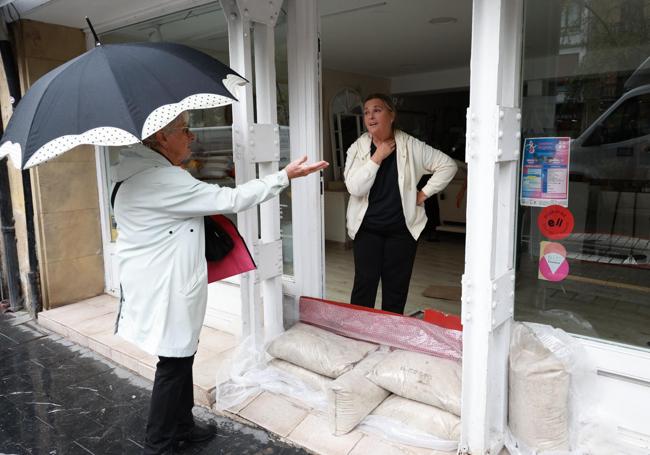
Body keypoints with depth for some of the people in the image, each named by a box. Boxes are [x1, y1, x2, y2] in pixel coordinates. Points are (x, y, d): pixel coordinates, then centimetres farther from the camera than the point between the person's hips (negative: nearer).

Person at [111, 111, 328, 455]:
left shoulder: (147, 173, 10)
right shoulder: (163, 179, -24)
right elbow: (229, 200, -23)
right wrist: (285, 176, -17)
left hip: (163, 285, 10)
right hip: (164, 291, -10)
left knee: (181, 355, 20)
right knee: (174, 363, 4)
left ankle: (182, 425, 37)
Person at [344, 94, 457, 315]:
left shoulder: (411, 146, -4)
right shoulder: (357, 148, -3)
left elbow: (447, 165, 2)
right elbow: (354, 188, -15)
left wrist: (425, 193, -3)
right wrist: (377, 157, -17)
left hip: (401, 229, 0)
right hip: (367, 229, 0)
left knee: (396, 287, 9)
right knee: (364, 283, 0)